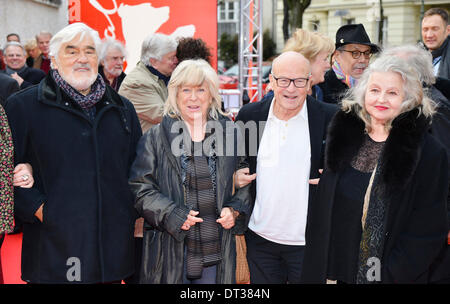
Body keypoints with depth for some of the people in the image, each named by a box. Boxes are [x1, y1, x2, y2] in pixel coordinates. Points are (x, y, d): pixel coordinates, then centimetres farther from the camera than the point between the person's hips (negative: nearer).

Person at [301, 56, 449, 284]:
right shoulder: (342, 135, -1)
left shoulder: (430, 152, -11)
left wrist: (392, 273, -16)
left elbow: (428, 229, -11)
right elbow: (323, 206, 4)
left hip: (394, 275, -3)